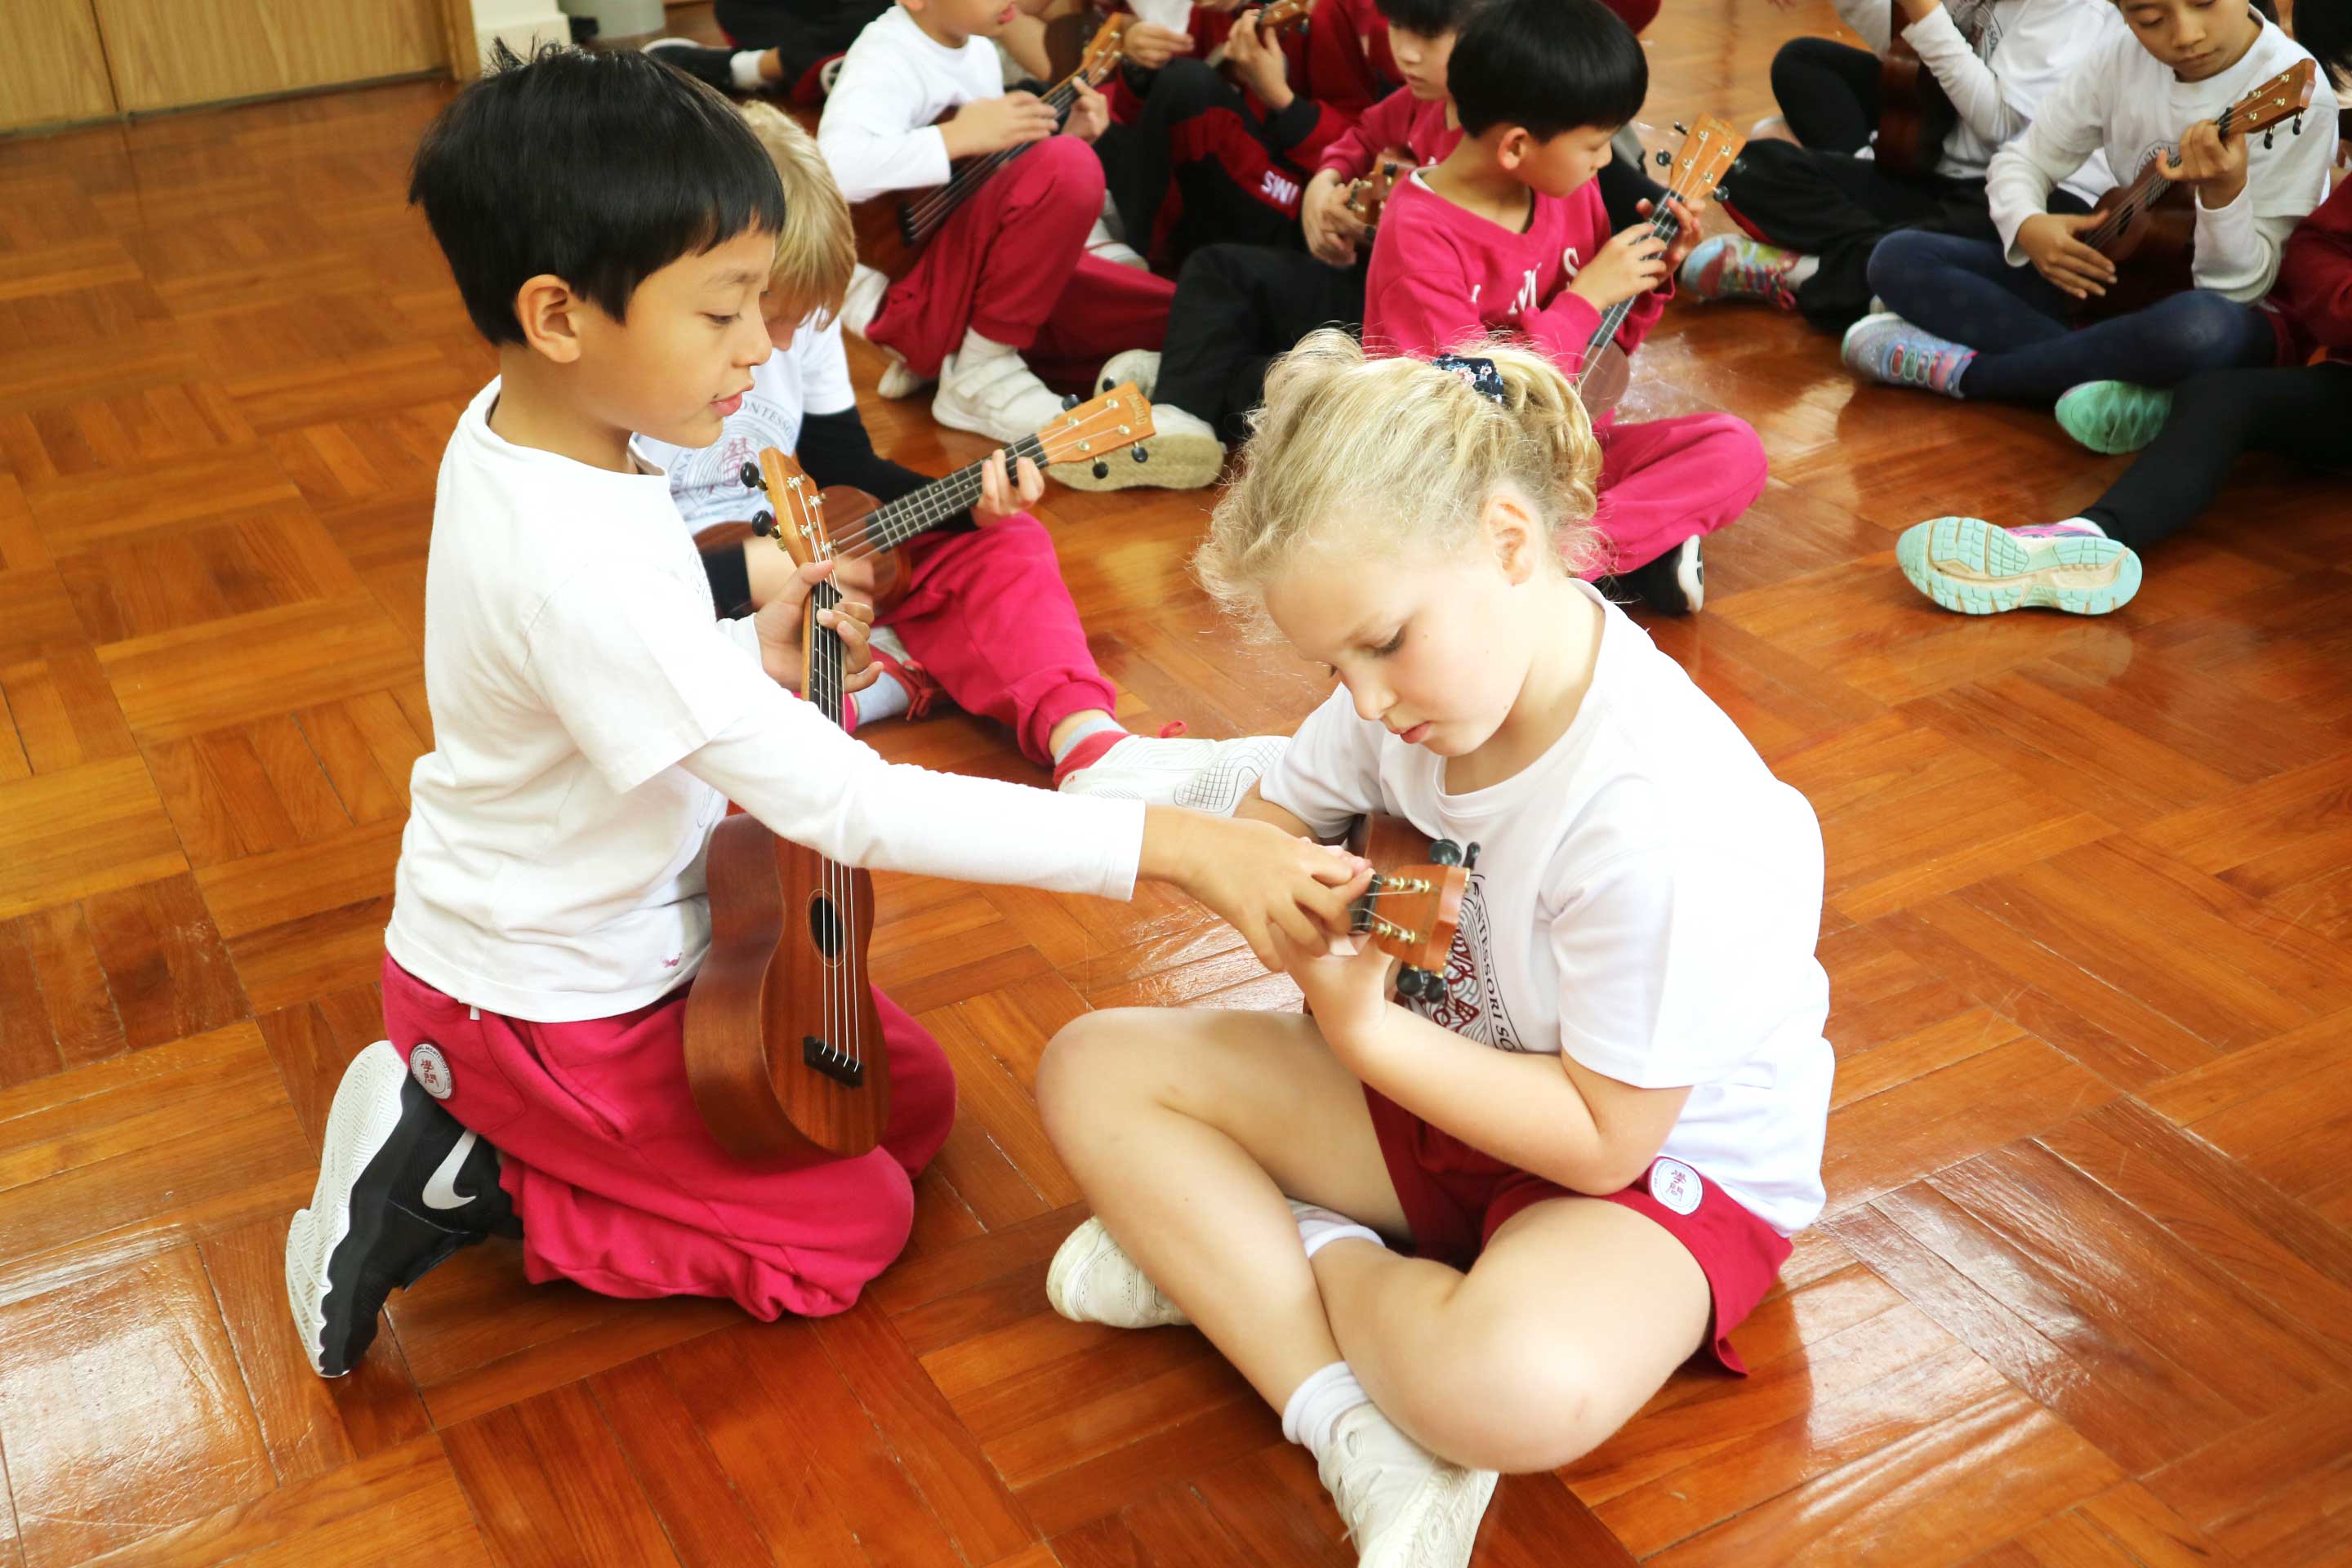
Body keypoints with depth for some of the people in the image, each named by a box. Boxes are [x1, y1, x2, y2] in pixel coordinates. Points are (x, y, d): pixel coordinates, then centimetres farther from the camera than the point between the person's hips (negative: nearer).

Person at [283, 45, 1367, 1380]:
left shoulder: (518, 425, -6)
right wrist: (1175, 845, -41)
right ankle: (466, 1178, 3)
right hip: (541, 1005, -9)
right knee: (852, 1223, 1)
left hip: (641, 924, 9)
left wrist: (756, 658, -7)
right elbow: (845, 806, -39)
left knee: (915, 1102, 13)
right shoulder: (576, 564, -36)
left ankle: (471, 1135, 13)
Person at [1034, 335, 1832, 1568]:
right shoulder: (1427, 672, -9)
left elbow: (1603, 1136, -26)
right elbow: (1267, 821, 6)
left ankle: (1236, 1258, -9)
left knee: (1521, 1388, -41)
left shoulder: (1664, 826, -33)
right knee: (1093, 1070, -6)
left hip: (1659, 1161, -7)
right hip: (1440, 1087, 8)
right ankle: (1358, 1434, -19)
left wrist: (1364, 1027, -25)